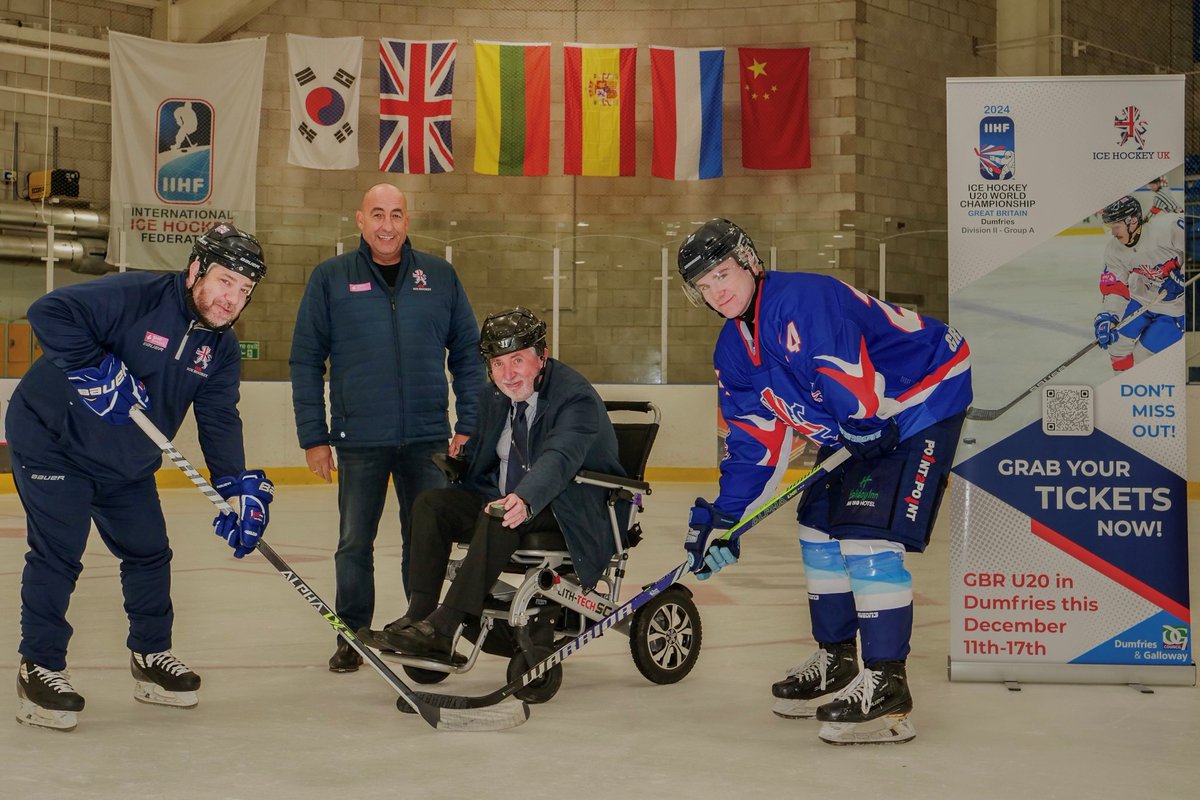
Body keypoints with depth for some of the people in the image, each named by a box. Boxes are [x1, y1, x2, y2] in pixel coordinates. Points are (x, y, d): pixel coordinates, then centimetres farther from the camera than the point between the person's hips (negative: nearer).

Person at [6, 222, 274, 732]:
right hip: (53, 440, -7)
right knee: (57, 552, -10)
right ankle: (39, 668, 2)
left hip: (127, 462, 7)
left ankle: (151, 656, 27)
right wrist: (96, 368, -35)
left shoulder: (221, 348, -2)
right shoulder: (135, 296, -24)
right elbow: (49, 313, -30)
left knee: (149, 552, 10)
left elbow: (219, 421, -5)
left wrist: (239, 485, -18)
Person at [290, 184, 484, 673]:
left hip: (428, 437, 1)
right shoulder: (330, 279, 2)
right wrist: (313, 436, -2)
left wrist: (468, 425, 1)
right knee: (354, 542, 7)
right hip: (359, 439, -1)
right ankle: (352, 636, 20)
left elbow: (467, 353, 9)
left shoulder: (439, 276, 6)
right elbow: (306, 362, 2)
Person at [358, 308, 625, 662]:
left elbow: (559, 457, -37)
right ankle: (417, 616, -19)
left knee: (499, 516, -35)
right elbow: (479, 452, 24)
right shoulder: (494, 398, 7)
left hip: (570, 507, -8)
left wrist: (524, 499, -53)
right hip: (504, 497, 8)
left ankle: (443, 628, -36)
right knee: (431, 504, -12)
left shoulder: (576, 396, -18)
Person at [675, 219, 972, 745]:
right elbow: (754, 441, 6)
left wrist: (859, 426, -14)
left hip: (922, 401, -10)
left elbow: (853, 388, -35)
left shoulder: (803, 299, -28)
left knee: (868, 536, -18)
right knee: (819, 525, 12)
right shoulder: (732, 351, 3)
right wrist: (723, 516, -1)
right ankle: (836, 664, 27)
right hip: (860, 428, 10)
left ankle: (886, 688, -11)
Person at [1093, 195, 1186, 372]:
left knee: (1143, 355, -9)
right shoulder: (1114, 249, -9)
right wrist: (1107, 317, -22)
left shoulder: (1169, 226, -30)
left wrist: (1183, 276, -29)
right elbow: (1114, 287, -8)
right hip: (1143, 299, 6)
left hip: (1177, 304, -6)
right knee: (1117, 341, 5)